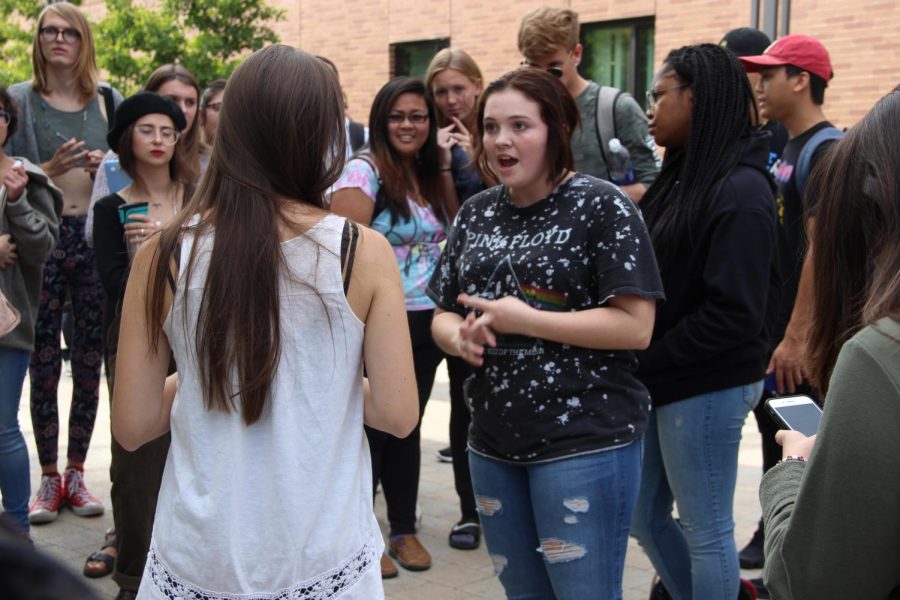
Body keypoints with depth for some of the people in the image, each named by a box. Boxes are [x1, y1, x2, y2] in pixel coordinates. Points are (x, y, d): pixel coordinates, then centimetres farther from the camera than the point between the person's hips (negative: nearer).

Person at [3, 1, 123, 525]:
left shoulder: (108, 101, 10)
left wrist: (106, 166, -6)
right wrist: (52, 170, -15)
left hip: (95, 237, 2)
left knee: (90, 362, 4)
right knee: (44, 363, 1)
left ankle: (76, 472, 16)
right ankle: (50, 477, 12)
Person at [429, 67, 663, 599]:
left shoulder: (602, 207, -10)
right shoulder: (476, 214, 8)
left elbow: (635, 325, -17)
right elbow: (443, 314, 13)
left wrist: (523, 320, -20)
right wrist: (459, 338, -11)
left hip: (586, 441, -6)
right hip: (494, 441, 6)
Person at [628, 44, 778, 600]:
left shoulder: (740, 189, -17)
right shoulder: (685, 174, 9)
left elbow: (733, 313, -22)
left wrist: (644, 363, -15)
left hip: (707, 386, -9)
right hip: (666, 381, 9)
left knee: (705, 530, 5)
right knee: (646, 517, 18)